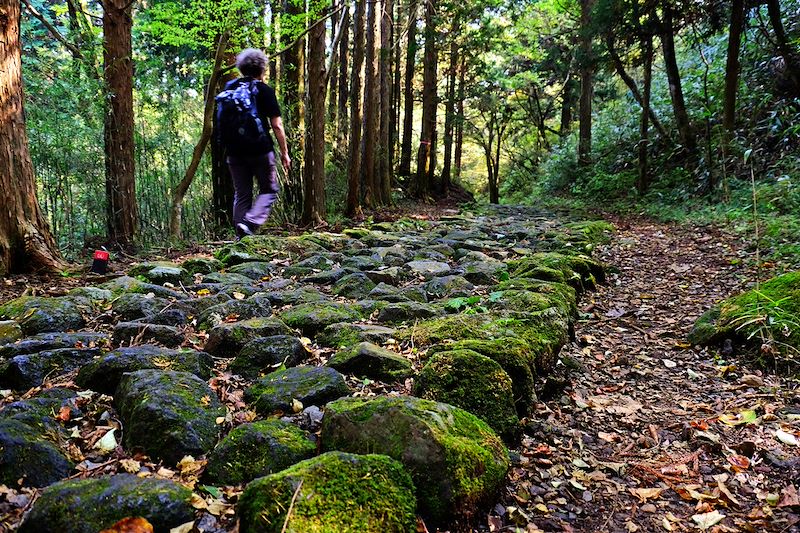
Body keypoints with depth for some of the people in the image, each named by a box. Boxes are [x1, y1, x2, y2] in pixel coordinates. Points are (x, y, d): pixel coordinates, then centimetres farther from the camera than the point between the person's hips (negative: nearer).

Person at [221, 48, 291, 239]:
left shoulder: (229, 88, 10)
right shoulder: (264, 90, -4)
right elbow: (277, 125, -6)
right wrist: (284, 153, 0)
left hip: (234, 151, 5)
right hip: (261, 150, -4)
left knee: (241, 194, 11)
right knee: (269, 190, 8)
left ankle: (241, 236, 9)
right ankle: (250, 222, -13)